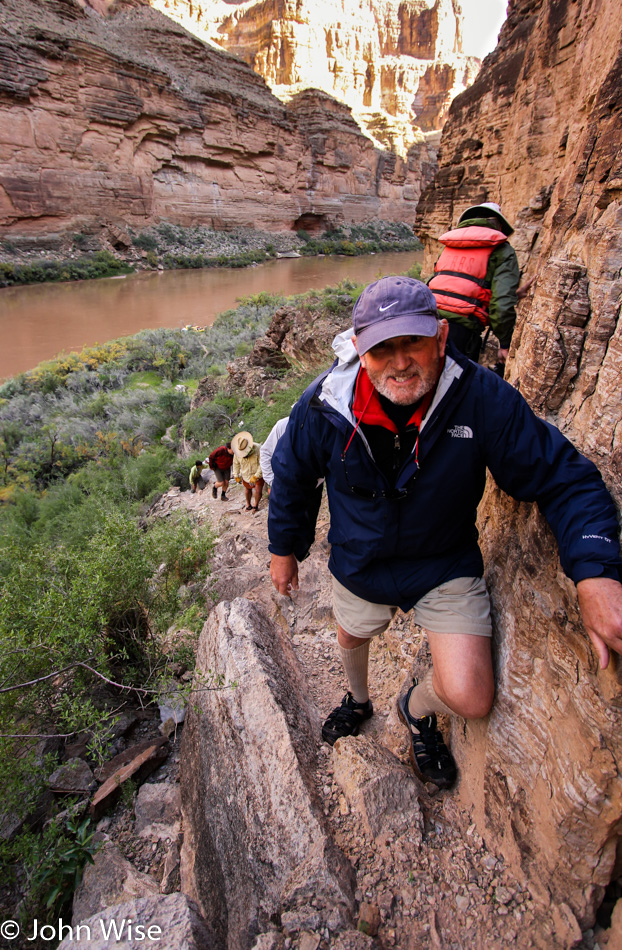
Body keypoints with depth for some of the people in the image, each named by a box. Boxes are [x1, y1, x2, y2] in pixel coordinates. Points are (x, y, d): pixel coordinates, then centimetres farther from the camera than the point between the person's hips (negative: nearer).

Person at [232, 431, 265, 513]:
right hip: (246, 475, 4)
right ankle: (248, 505, 40)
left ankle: (256, 505, 14)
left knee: (258, 491, -11)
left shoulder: (258, 449, -29)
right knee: (247, 489, 17)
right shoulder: (237, 452, -15)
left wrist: (256, 476, -26)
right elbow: (236, 463, 4)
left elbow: (262, 464, -25)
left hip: (258, 474, -3)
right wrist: (236, 475, 7)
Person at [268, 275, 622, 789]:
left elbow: (566, 480, -20)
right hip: (359, 565, 2)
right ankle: (359, 701, 68)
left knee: (470, 699, -11)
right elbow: (290, 477, -4)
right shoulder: (323, 404, -22)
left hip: (445, 567, -1)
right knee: (351, 637, 28)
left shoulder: (485, 398, -27)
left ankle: (417, 708, 30)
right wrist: (283, 548, 6)